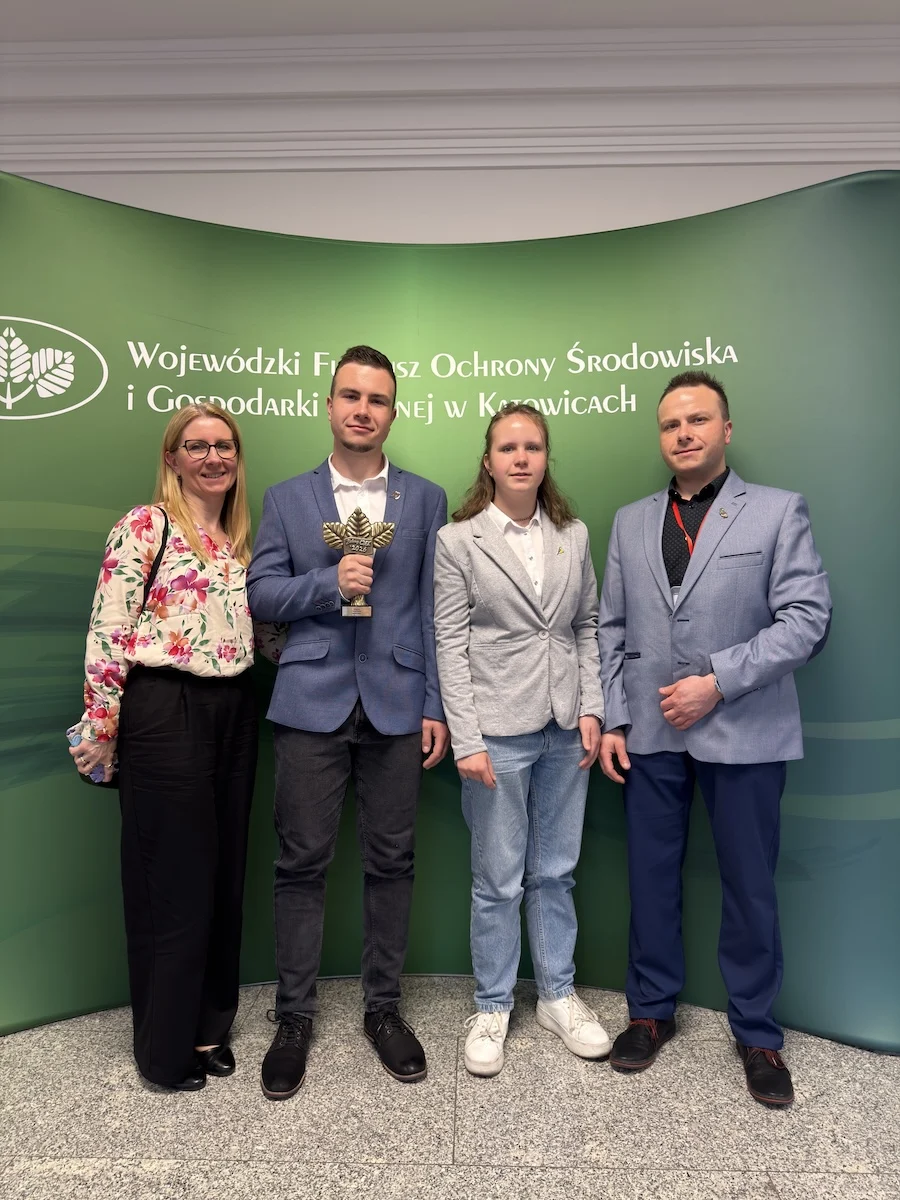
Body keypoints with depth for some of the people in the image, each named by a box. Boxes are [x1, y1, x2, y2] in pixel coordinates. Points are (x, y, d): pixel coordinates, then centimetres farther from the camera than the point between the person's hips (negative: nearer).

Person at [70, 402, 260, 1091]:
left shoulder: (241, 537, 13)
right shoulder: (144, 527, -7)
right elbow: (109, 633, -10)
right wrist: (101, 731, -10)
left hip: (234, 712, 7)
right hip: (166, 715, -6)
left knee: (224, 874, 14)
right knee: (172, 879, 5)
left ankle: (209, 1026, 34)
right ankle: (167, 1045, 26)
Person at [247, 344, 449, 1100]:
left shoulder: (426, 500, 8)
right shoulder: (286, 499, 9)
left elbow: (435, 610, 4)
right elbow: (261, 595, 3)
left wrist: (436, 707, -1)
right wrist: (328, 583, -14)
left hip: (395, 704, 1)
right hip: (312, 702, 0)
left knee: (391, 861, 9)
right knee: (302, 863, 6)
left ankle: (384, 1008, 28)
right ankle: (295, 1017, 24)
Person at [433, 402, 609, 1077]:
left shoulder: (574, 536, 7)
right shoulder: (458, 541, -3)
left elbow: (588, 628, 10)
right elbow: (451, 646, -6)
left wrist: (592, 710, 1)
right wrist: (467, 740, -10)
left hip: (566, 730, 4)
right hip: (499, 731, -3)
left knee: (556, 871, 16)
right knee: (498, 880, 8)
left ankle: (558, 996, 35)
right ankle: (493, 1009, 28)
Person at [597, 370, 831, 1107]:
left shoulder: (779, 511, 0)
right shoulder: (631, 522, 10)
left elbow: (807, 619, -9)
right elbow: (612, 630, 8)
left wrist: (718, 682, -15)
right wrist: (612, 720, 2)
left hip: (744, 732, -2)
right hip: (651, 733, 3)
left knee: (751, 887, 10)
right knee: (651, 878, 13)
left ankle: (757, 1033, 30)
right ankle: (653, 1010, 33)